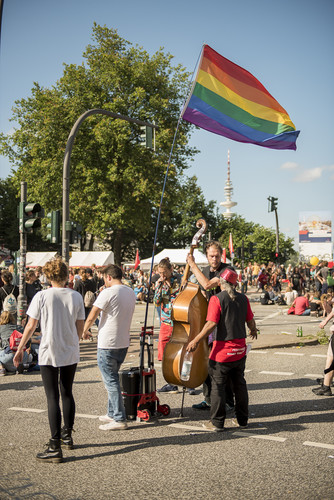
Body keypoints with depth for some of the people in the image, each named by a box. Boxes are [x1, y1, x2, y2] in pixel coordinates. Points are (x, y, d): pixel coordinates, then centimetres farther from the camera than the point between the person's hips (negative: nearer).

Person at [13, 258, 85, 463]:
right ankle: (67, 435, 33)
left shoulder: (42, 296, -9)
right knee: (67, 394, 19)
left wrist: (20, 349, 5)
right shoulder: (76, 297, -1)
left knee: (53, 398, -1)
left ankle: (55, 447, -1)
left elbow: (31, 326, -6)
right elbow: (80, 328, 5)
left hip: (49, 354, -3)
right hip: (71, 354, 4)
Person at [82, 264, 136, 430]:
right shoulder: (131, 292, 9)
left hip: (107, 344, -8)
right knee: (112, 379, 19)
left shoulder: (108, 293, -16)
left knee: (111, 381, -3)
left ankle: (119, 419, -2)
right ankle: (112, 413, 27)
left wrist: (85, 331, 3)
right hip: (124, 342, 8)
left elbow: (91, 316, -15)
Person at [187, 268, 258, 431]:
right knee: (240, 384, 17)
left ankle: (217, 423, 9)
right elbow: (250, 321, 9)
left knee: (218, 386, 4)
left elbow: (211, 324, -19)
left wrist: (195, 341, -15)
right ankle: (242, 420, 24)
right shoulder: (243, 298, 4)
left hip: (223, 349, -5)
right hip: (240, 348, 6)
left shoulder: (217, 299, -12)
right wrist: (254, 331, 32)